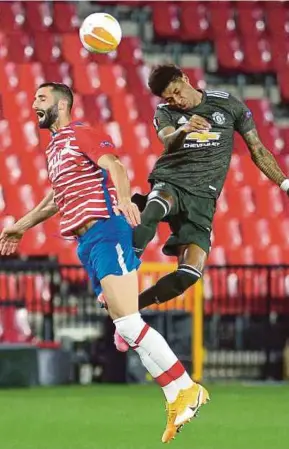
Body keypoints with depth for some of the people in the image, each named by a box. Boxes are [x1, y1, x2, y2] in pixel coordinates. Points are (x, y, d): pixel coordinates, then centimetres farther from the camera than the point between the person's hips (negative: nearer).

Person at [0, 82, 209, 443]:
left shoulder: (81, 135, -1)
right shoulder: (53, 149, 25)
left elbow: (114, 166, -18)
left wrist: (124, 199, -38)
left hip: (105, 231, -8)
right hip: (86, 242, 8)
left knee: (127, 321, -18)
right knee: (124, 326, 0)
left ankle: (186, 389, -15)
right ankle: (176, 402, -2)